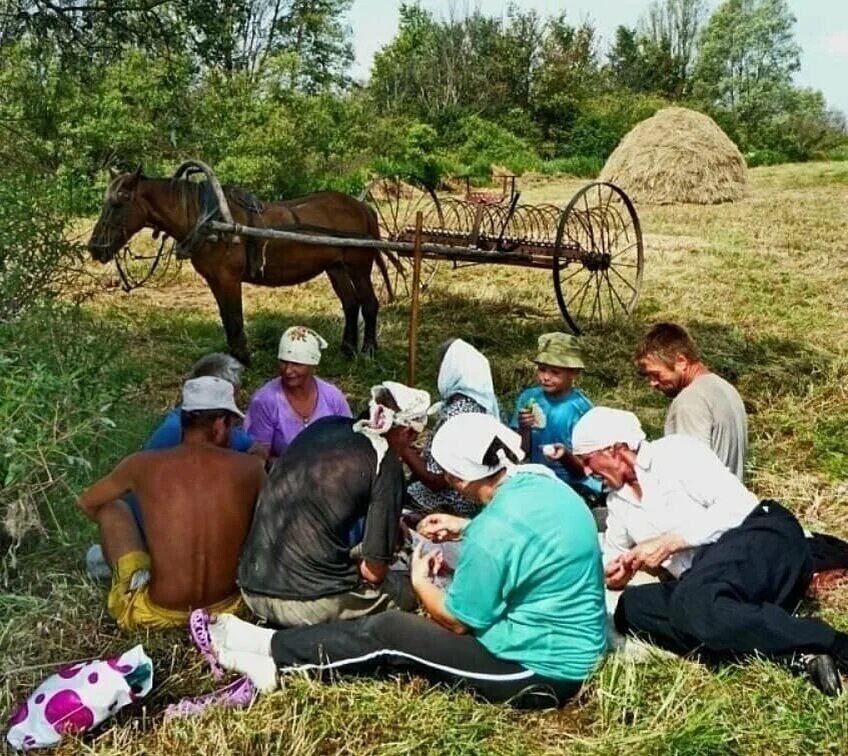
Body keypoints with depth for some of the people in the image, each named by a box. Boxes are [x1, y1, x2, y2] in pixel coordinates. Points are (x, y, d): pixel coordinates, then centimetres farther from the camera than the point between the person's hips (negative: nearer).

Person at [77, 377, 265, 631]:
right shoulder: (249, 467, -5)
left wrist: (111, 528, 33)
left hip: (157, 613, -1)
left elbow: (86, 503, 14)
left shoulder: (144, 464, -6)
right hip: (226, 604, 1)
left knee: (111, 507, 17)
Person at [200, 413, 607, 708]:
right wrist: (465, 528, 15)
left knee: (388, 633, -2)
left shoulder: (496, 529, -27)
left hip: (537, 671, -9)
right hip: (567, 654, 9)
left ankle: (274, 655, 12)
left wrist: (421, 582, 4)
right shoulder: (543, 481, 0)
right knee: (403, 624, 12)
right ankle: (279, 650, 17)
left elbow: (458, 621, -14)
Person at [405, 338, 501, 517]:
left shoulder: (454, 416, -28)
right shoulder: (483, 401, -3)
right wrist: (420, 454, 10)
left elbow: (435, 480, -24)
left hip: (453, 505, -8)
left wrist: (403, 449, -16)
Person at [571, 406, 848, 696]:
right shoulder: (617, 499, 20)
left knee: (693, 601, -36)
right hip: (705, 583, 8)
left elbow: (735, 504, -13)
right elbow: (612, 558, 28)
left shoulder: (675, 452, -3)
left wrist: (669, 542, -15)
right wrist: (614, 574, 4)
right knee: (630, 607, -18)